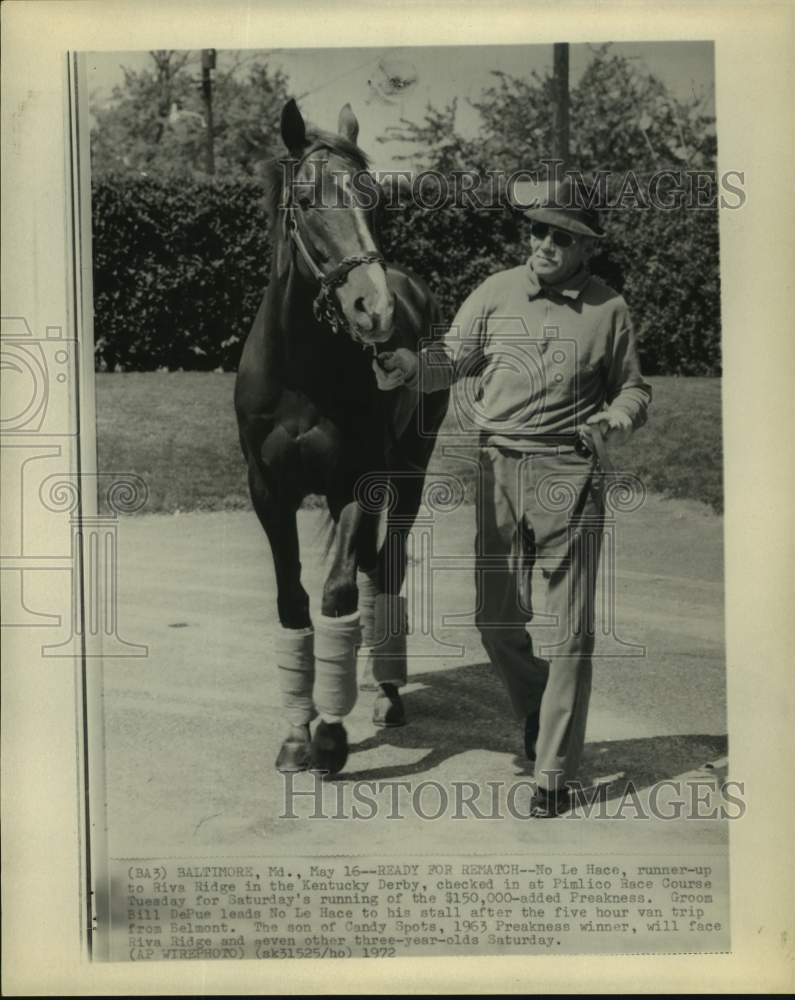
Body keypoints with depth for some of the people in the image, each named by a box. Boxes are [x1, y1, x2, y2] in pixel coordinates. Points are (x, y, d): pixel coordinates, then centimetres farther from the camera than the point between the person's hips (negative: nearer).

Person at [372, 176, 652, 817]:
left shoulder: (610, 310, 3)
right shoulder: (496, 293, 6)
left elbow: (635, 390, 11)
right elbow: (453, 359, 8)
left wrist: (617, 419, -11)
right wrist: (408, 367, -12)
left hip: (570, 476, -2)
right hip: (499, 468, 2)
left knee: (569, 630, 0)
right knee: (496, 619, 9)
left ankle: (555, 773, 13)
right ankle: (536, 709, 39)